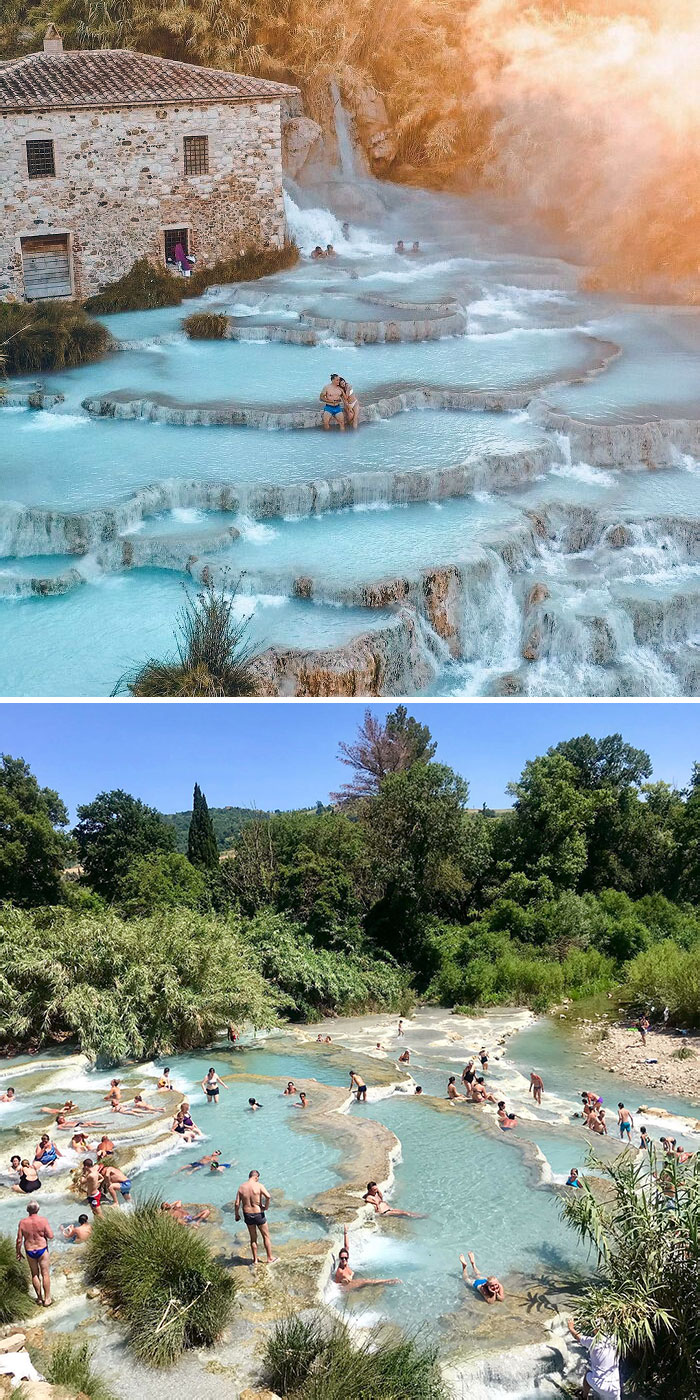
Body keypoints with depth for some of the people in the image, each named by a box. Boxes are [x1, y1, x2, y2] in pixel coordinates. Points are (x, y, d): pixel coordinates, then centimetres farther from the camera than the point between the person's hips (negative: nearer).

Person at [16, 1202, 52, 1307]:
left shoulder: (22, 1222, -9)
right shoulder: (43, 1220, -16)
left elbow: (19, 1240, -5)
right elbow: (51, 1236, -14)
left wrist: (18, 1252, 9)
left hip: (29, 1251, 2)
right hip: (42, 1250, -2)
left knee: (35, 1274, 17)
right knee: (45, 1274, 9)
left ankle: (39, 1298, 25)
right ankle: (47, 1299, 13)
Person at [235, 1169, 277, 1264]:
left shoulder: (241, 1187, -2)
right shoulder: (259, 1185, -13)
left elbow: (237, 1204, -4)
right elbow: (268, 1196, -29)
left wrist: (236, 1214, 11)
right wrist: (266, 1207, -12)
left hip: (247, 1215, 3)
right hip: (259, 1214, -3)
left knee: (253, 1238, 19)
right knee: (266, 1236, 15)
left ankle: (255, 1259, 26)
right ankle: (270, 1258, 23)